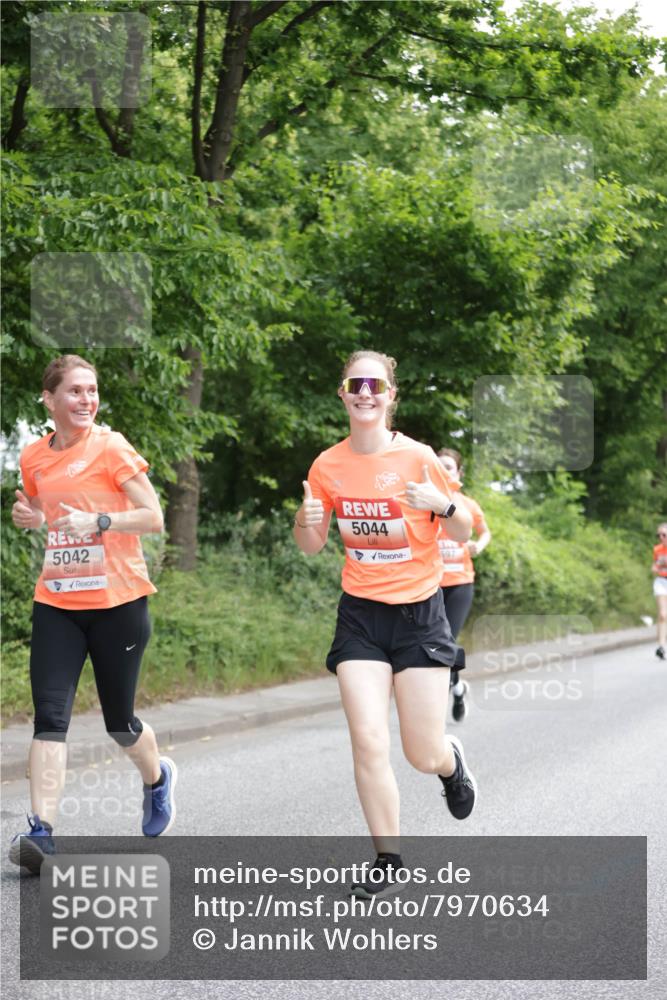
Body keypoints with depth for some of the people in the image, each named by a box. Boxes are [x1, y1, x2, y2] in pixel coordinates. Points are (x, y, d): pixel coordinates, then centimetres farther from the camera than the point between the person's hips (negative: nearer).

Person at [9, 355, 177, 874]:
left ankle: (157, 777, 41)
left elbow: (154, 518, -10)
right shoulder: (34, 457, 7)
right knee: (50, 715, -11)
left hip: (118, 602, -3)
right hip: (57, 603, 4)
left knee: (118, 720, 9)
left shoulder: (111, 447, -8)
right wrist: (29, 515, 2)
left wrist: (98, 521, -24)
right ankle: (41, 832, -15)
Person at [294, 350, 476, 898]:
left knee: (424, 754, -1)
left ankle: (451, 762, 38)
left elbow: (464, 533, -2)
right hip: (360, 615, 2)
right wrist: (307, 520, -11)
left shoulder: (417, 457, -10)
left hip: (419, 612, -2)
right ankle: (388, 858, 7)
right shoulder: (327, 465, -1)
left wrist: (442, 503, -23)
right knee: (368, 741, -10)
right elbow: (312, 546, 11)